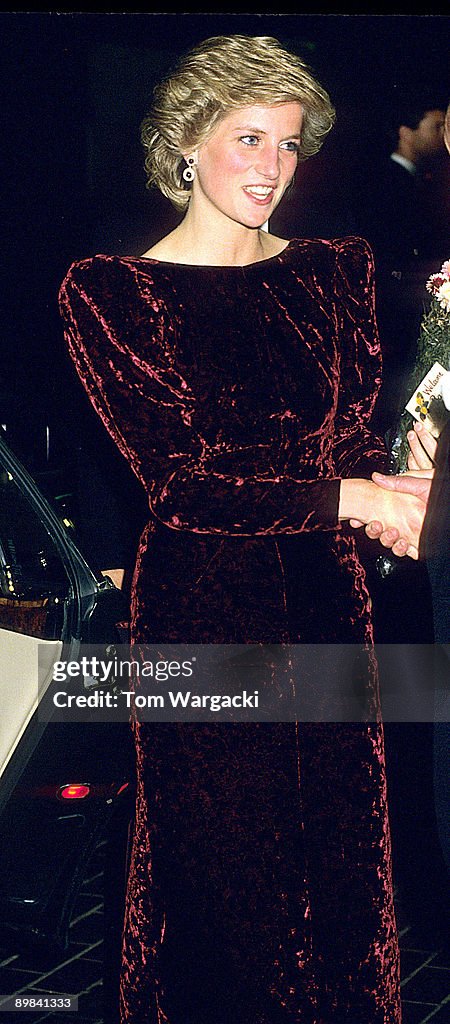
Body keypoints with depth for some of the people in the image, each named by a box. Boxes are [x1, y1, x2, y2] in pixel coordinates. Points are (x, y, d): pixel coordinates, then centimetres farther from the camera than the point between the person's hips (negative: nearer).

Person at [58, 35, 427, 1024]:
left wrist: (398, 495, -21)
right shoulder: (110, 291, -5)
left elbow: (355, 434, 3)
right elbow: (178, 479, -12)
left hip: (325, 595, 4)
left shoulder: (332, 270, 8)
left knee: (339, 842, 11)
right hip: (200, 607, -3)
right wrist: (353, 498, -19)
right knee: (220, 859, 8)